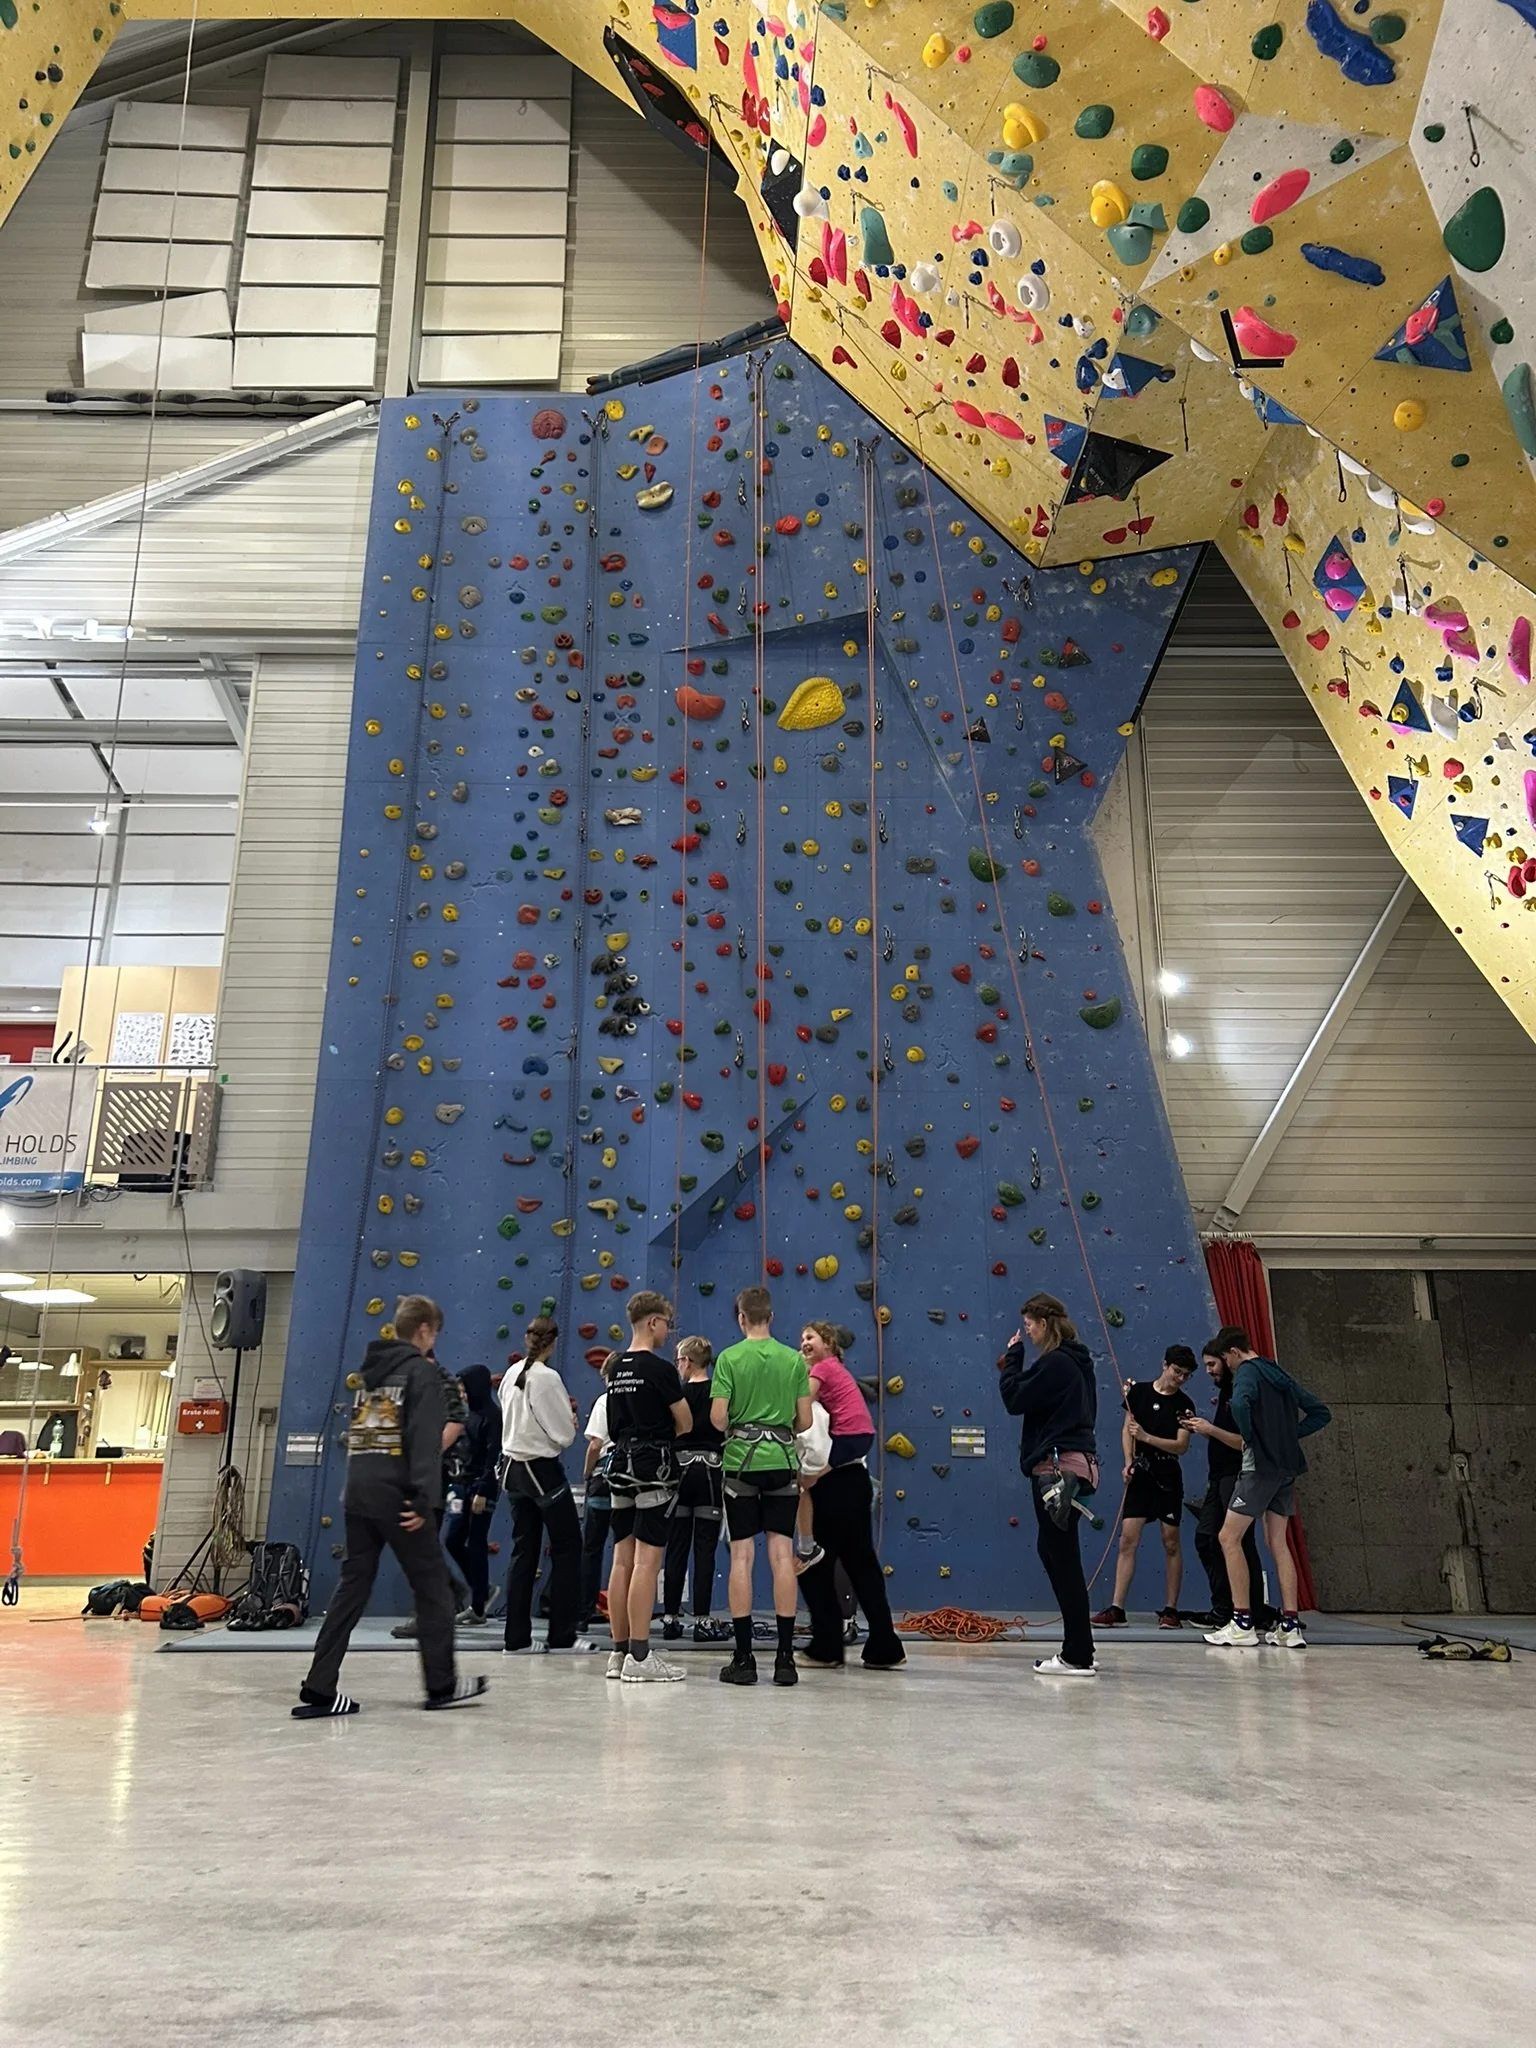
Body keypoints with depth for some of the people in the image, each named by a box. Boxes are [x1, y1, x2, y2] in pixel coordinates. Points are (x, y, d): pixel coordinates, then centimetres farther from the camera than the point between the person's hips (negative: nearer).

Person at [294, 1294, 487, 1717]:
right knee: (432, 1586, 5)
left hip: (357, 1494, 7)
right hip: (396, 1497, -7)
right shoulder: (421, 1370, -8)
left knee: (352, 1587, 11)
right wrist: (425, 1500, -18)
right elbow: (425, 1440, -16)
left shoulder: (368, 1369, 16)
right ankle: (442, 1685, 12)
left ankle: (319, 1690, 8)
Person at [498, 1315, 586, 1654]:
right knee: (567, 1548, 4)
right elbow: (565, 1433, -15)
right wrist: (570, 1421, 7)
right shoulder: (547, 1377, -17)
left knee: (524, 1551, 11)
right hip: (543, 1470, -7)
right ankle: (561, 1635, 6)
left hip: (513, 1467, 7)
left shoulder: (511, 1374, 5)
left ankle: (517, 1637, 11)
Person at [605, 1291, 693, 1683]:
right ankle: (639, 1657, -6)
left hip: (622, 1463, 8)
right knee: (647, 1561, -7)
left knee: (623, 1560, 10)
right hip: (654, 1466, -8)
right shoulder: (659, 1368, -12)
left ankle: (620, 1651, 14)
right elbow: (685, 1423, -7)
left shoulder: (616, 1368, 12)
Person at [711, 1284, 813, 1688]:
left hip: (741, 1462, -2)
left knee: (742, 1556, 2)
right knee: (782, 1554, 3)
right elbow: (804, 1420, 3)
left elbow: (718, 1417, -9)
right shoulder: (794, 1359, 3)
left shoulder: (729, 1358, -5)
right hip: (782, 1462, 2)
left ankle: (743, 1659, 4)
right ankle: (785, 1657, 3)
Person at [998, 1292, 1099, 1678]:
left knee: (1063, 1557, -5)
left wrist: (1012, 1357, -3)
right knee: (1052, 1550, 16)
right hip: (1073, 1464, 11)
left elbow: (1015, 1400, -12)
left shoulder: (1054, 1362, -15)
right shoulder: (1075, 1360, 16)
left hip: (1058, 1466, -10)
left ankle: (1078, 1655, 0)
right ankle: (1077, 1648, 21)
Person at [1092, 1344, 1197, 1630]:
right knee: (1128, 1539, -4)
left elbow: (1181, 1446, -8)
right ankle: (1117, 1609, -3)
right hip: (1140, 1475, 1)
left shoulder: (1184, 1405, -2)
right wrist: (1128, 1462, -5)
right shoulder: (1138, 1391, 2)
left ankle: (1170, 1609, 15)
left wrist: (1146, 1437, -20)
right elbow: (1127, 1429, 6)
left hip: (1168, 1478, -1)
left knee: (1171, 1542, 4)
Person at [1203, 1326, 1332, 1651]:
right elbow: (1320, 1413, 20)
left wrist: (1250, 1437, -15)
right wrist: (1287, 1433, 12)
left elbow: (1240, 1404, -31)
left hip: (1260, 1465, -9)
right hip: (1287, 1468, 9)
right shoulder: (1280, 1374, 17)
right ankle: (1289, 1626, 8)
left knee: (1229, 1538, -3)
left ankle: (1242, 1624, -5)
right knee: (1278, 1543, 12)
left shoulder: (1247, 1372, -8)